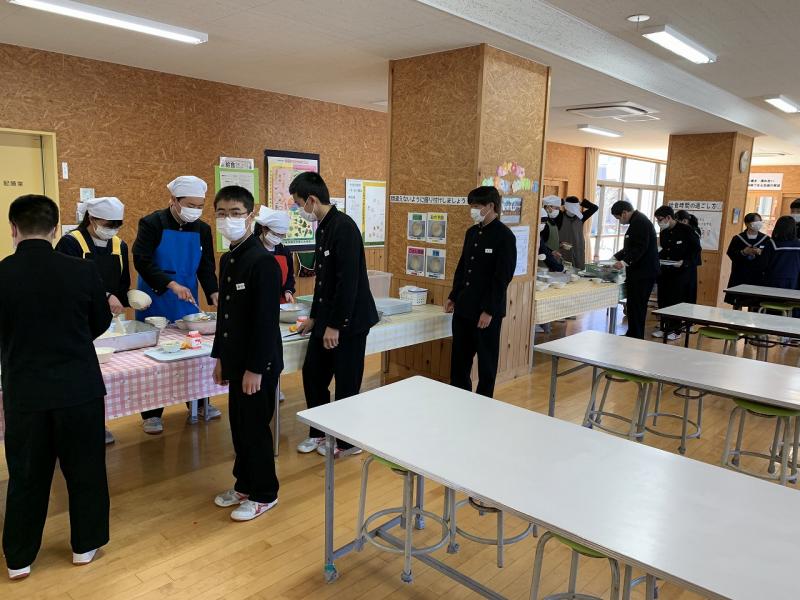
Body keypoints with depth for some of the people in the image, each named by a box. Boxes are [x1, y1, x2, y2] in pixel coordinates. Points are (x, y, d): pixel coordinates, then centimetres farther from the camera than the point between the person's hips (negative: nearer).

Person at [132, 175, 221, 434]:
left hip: (188, 305, 4)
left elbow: (206, 267, 2)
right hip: (155, 304, -4)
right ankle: (151, 413, 16)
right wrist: (172, 284, -30)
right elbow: (141, 261, -20)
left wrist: (213, 292, -15)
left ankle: (198, 402, 28)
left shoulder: (202, 229, 2)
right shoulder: (152, 224, -12)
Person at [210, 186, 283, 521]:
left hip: (258, 365, -8)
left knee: (255, 429, 4)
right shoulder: (228, 259, 9)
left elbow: (266, 321, -21)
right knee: (239, 427, 18)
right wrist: (221, 357, 16)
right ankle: (244, 485, 36)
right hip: (236, 361, 8)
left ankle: (264, 495, 22)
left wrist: (255, 368, -20)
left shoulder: (262, 262, -19)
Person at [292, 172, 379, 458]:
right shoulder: (322, 228, 11)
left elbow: (348, 281, -24)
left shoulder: (344, 227, -19)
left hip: (349, 320, -9)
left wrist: (335, 325, -20)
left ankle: (348, 442, 22)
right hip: (327, 319, 9)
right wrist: (314, 317, 21)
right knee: (313, 374, 13)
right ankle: (319, 432, 31)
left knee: (346, 383, 4)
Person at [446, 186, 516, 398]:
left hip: (486, 311, -7)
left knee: (486, 361, 8)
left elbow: (502, 277, -15)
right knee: (459, 359, 13)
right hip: (463, 307, 7)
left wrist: (489, 311, -17)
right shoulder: (471, 232, 10)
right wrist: (453, 297, 15)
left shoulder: (504, 236, -12)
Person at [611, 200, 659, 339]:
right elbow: (630, 247, 26)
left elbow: (640, 247, -24)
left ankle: (636, 338, -2)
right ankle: (632, 334, 20)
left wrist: (625, 261, -28)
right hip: (638, 272, 10)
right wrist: (616, 257, 22)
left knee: (637, 306, -7)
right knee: (634, 305, 13)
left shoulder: (640, 222, -15)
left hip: (643, 273, -10)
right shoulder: (636, 221, 19)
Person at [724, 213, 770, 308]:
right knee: (737, 305, 2)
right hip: (739, 276, 0)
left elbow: (770, 257, 2)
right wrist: (743, 252, -16)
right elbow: (730, 254, -1)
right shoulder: (737, 238, 2)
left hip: (758, 277, 1)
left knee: (754, 306, 1)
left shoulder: (766, 239, 4)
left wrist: (761, 253, -16)